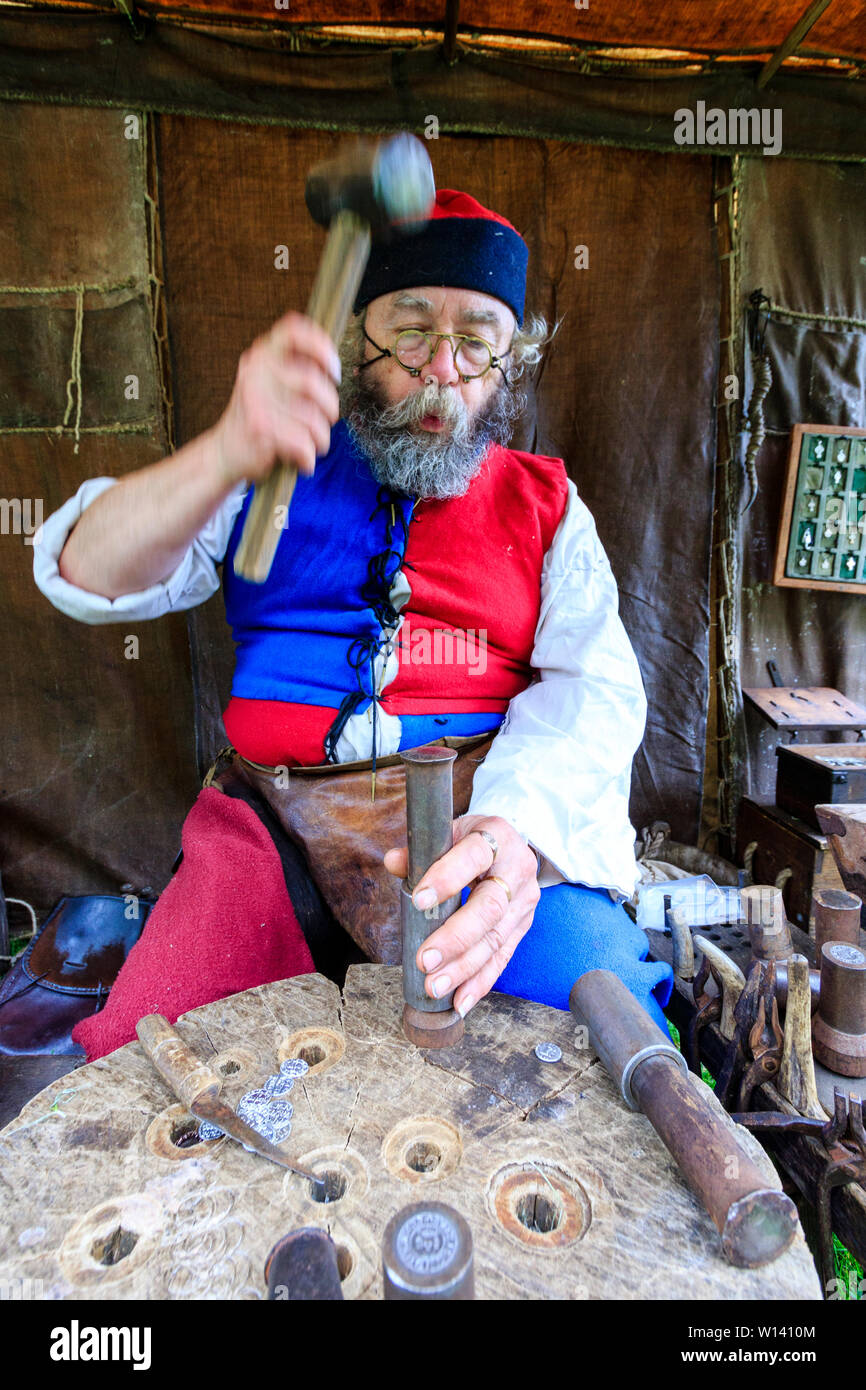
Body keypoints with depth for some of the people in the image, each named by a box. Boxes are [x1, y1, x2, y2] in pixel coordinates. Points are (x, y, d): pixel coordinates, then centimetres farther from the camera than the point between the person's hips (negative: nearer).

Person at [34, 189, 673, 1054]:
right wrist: (226, 457, -17)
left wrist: (515, 827, -23)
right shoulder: (280, 472, 14)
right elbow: (88, 577, 3)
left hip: (491, 830, 1)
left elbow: (593, 688, 0)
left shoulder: (544, 506, 14)